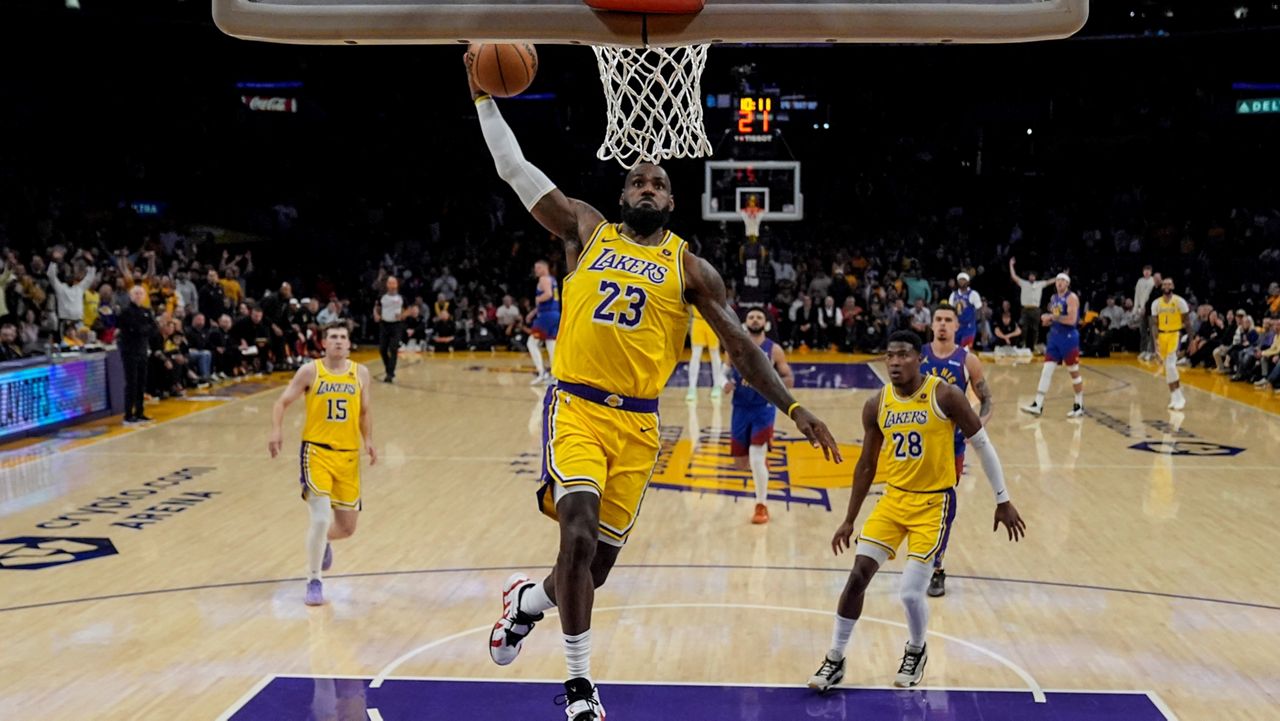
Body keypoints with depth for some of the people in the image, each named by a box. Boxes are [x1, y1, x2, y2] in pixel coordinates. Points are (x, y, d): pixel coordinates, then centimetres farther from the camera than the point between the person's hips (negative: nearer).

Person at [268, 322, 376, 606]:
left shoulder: (360, 373, 6)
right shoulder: (310, 371, -3)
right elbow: (283, 402, -1)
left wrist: (368, 441, 0)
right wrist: (276, 431, -18)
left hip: (348, 455, 4)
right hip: (316, 451, -3)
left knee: (347, 528, 8)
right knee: (321, 517, -18)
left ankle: (322, 541, 45)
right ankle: (314, 582, 1)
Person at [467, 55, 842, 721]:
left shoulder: (690, 268, 9)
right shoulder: (586, 230, 10)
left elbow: (740, 345, 6)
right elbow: (514, 169, 9)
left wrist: (793, 408, -2)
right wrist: (485, 98, 5)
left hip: (637, 422, 2)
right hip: (576, 405, -2)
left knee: (600, 562, 5)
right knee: (579, 534, -21)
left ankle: (526, 600, 40)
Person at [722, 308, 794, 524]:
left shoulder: (774, 350, -4)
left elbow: (790, 380, -3)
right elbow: (727, 374, 11)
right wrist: (726, 384, -13)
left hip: (764, 408, -3)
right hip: (740, 409, 4)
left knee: (756, 458, -16)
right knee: (740, 463, 8)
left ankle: (762, 506, 1)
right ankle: (761, 458, 44)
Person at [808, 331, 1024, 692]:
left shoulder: (944, 395, -14)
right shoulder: (876, 406, 0)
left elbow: (982, 445, -5)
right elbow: (867, 466, 10)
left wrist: (1003, 501, -3)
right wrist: (849, 520, 12)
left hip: (934, 502, -4)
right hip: (894, 498, 4)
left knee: (910, 592, -9)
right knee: (857, 576, -3)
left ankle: (917, 651, 24)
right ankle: (834, 660, 12)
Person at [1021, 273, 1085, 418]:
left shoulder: (1071, 298, -12)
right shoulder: (1054, 298, 12)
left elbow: (1071, 320, -23)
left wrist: (1052, 317, -19)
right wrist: (1047, 320, 1)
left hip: (1069, 338, -7)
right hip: (1054, 337, 7)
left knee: (1074, 372, 3)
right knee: (1046, 370, 0)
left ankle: (1080, 406, 15)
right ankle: (1038, 405, -1)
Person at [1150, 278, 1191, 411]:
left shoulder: (1180, 301, -7)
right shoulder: (1156, 303, 4)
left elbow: (1187, 321, -3)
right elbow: (1154, 324, 5)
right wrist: (1156, 341, -6)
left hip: (1175, 334, -5)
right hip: (1162, 335, 5)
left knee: (1170, 365, -19)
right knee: (1168, 367, 8)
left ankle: (1177, 397, -14)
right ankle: (1176, 396, 18)